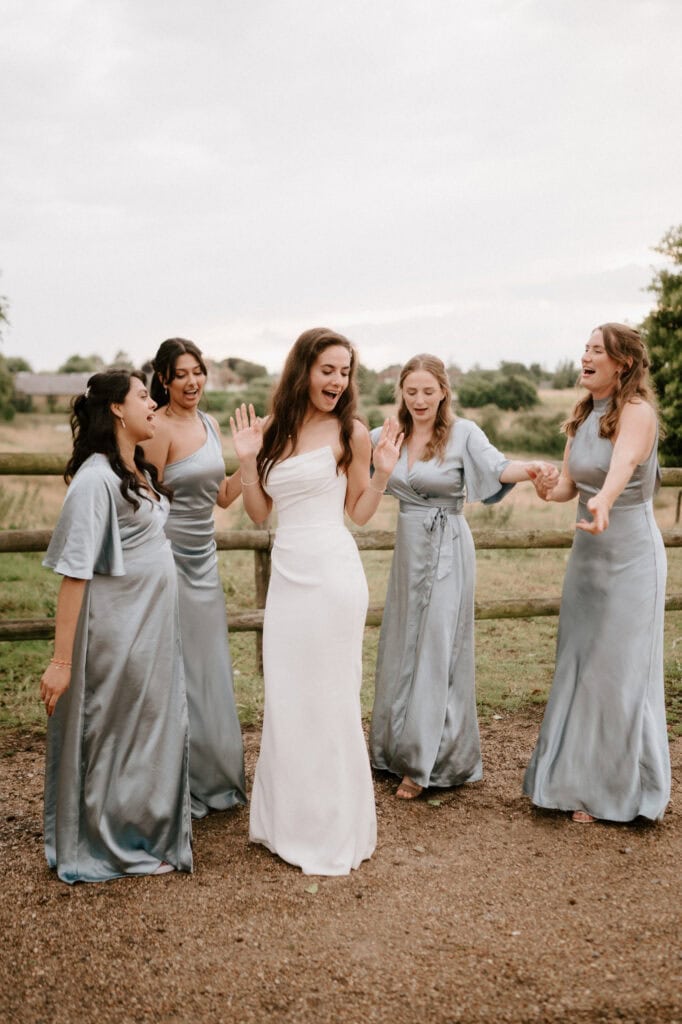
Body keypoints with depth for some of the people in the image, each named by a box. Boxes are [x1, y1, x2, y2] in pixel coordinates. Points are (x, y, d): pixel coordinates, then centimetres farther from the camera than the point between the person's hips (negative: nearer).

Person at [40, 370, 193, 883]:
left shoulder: (139, 470, 9)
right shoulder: (96, 478, -19)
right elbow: (74, 573, -21)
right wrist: (61, 661, -21)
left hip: (154, 628, 9)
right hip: (118, 633, -9)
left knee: (155, 730, 18)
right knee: (117, 734, 7)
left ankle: (147, 833, 35)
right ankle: (117, 846, 26)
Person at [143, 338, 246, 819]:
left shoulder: (211, 425, 9)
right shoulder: (161, 428, -14)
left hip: (205, 558, 8)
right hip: (170, 558, -8)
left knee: (210, 667, 16)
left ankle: (215, 776, 32)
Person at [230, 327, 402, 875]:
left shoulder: (350, 432, -3)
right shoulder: (271, 431, 9)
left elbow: (359, 512, 3)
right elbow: (259, 512, 9)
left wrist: (381, 472, -10)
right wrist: (248, 459, -1)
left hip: (332, 573, -5)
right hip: (286, 573, 5)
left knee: (329, 698, 3)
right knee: (284, 699, 13)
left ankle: (334, 828, 18)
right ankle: (289, 817, 30)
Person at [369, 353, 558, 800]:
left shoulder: (463, 433, -9)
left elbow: (496, 467, -23)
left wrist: (530, 469, -44)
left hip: (447, 550, -5)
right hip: (408, 548, 5)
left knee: (437, 649, -2)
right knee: (401, 648, 11)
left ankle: (424, 762, 7)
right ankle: (399, 747, 26)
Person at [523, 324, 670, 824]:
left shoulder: (637, 411, -15)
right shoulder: (581, 417, 8)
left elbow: (624, 463, -35)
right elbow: (570, 482, 4)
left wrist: (604, 502, -55)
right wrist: (548, 490, -19)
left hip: (631, 554, -7)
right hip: (587, 554, 7)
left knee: (618, 669, -1)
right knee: (580, 666, 11)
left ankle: (616, 791, 14)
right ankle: (581, 778, 25)